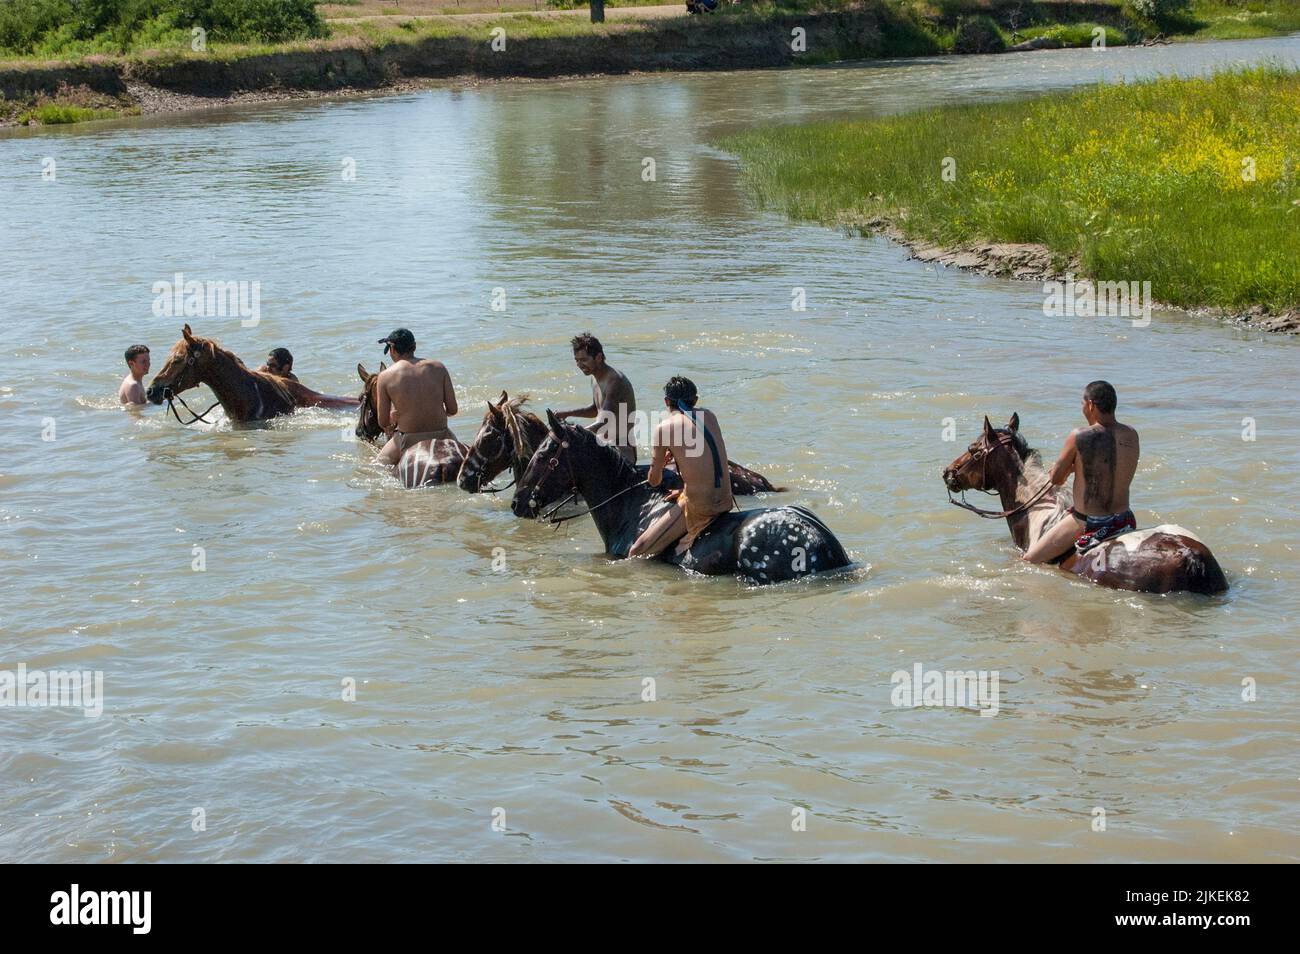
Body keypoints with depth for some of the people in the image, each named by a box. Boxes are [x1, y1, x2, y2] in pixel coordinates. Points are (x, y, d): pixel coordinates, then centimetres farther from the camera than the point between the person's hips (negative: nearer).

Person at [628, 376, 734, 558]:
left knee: (637, 553, -2)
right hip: (725, 501, 7)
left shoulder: (664, 428, -5)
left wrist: (662, 461, 25)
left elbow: (654, 481, 3)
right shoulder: (709, 416, 10)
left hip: (699, 507, -7)